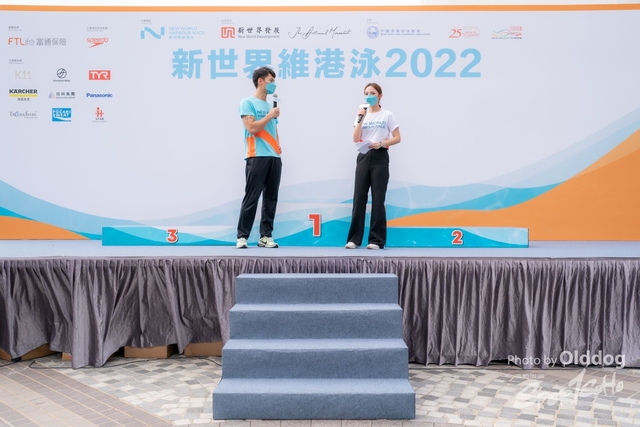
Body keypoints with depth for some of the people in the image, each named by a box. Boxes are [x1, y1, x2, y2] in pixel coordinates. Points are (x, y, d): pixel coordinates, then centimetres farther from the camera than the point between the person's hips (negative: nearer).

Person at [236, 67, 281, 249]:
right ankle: (242, 236, -3)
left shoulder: (270, 106, 21)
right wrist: (270, 115, -4)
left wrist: (278, 146, 8)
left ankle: (265, 236, 10)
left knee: (271, 199, 5)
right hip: (257, 157, -7)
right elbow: (252, 128, -11)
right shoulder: (247, 103, 1)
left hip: (275, 158, 7)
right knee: (251, 198, -8)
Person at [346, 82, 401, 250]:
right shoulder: (362, 115, 13)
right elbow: (356, 139, 1)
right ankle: (354, 238, 4)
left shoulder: (387, 115, 4)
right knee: (359, 198, 0)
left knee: (377, 199, -3)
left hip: (380, 157, -3)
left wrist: (382, 144, -15)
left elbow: (397, 138, 0)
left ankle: (377, 239, 2)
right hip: (363, 157, 3)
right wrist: (360, 119, -6)